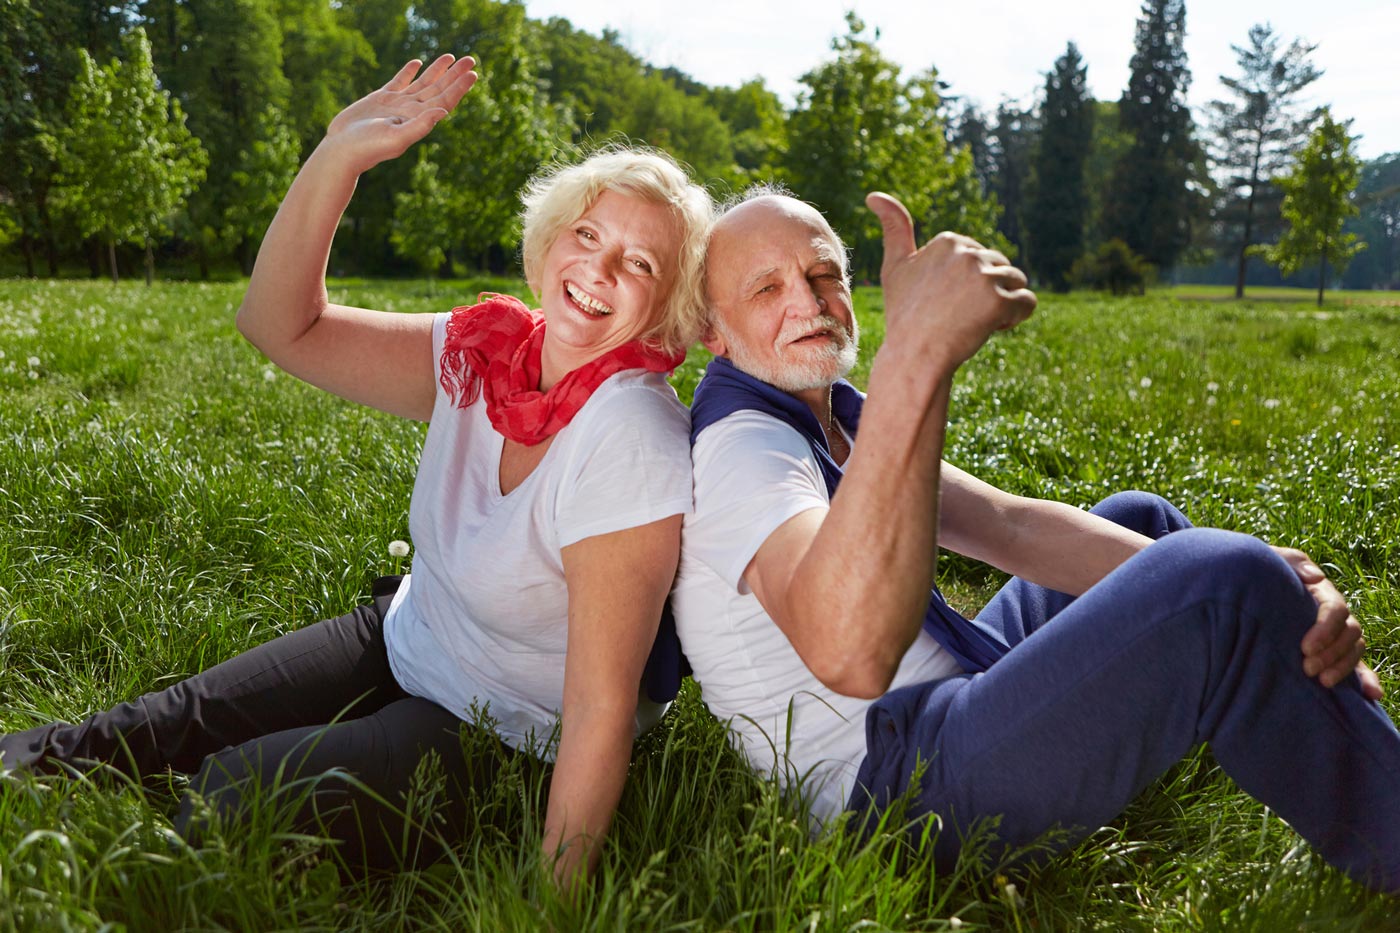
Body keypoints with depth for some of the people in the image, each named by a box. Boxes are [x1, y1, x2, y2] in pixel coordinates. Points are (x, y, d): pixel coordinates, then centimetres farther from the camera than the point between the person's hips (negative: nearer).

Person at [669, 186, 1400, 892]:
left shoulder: (836, 422, 12)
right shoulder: (736, 444, -18)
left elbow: (1011, 527, 1)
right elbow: (849, 655, -39)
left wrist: (1270, 591, -12)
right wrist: (916, 353, -45)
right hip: (897, 786, -10)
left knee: (1141, 521, 20)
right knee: (1225, 581, -23)